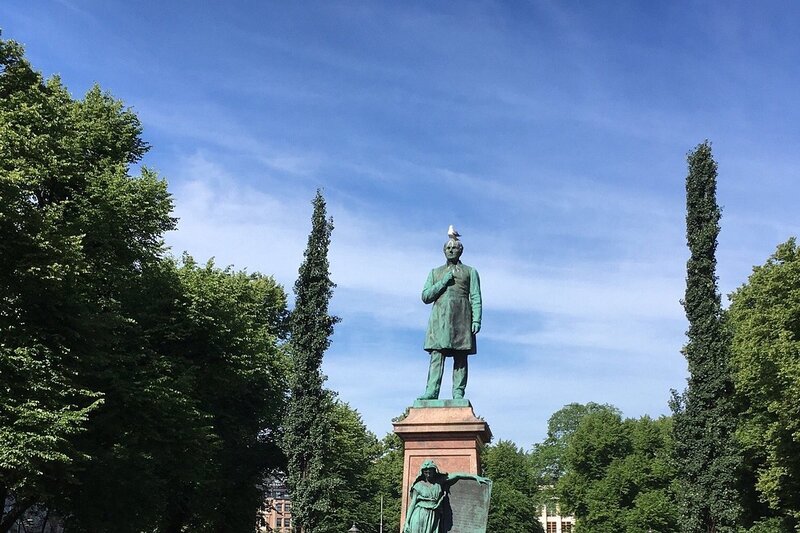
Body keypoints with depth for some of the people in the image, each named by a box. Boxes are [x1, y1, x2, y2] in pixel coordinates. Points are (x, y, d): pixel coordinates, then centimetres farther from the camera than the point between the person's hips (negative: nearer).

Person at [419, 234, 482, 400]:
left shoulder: (470, 272, 16)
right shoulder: (435, 272, 22)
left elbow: (476, 298, 6)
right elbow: (425, 296, 12)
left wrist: (477, 320, -8)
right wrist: (444, 282, -1)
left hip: (461, 317, -1)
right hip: (439, 318, 1)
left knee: (460, 357, -6)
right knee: (437, 355, -11)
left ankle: (458, 394, -9)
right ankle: (431, 391, -19)